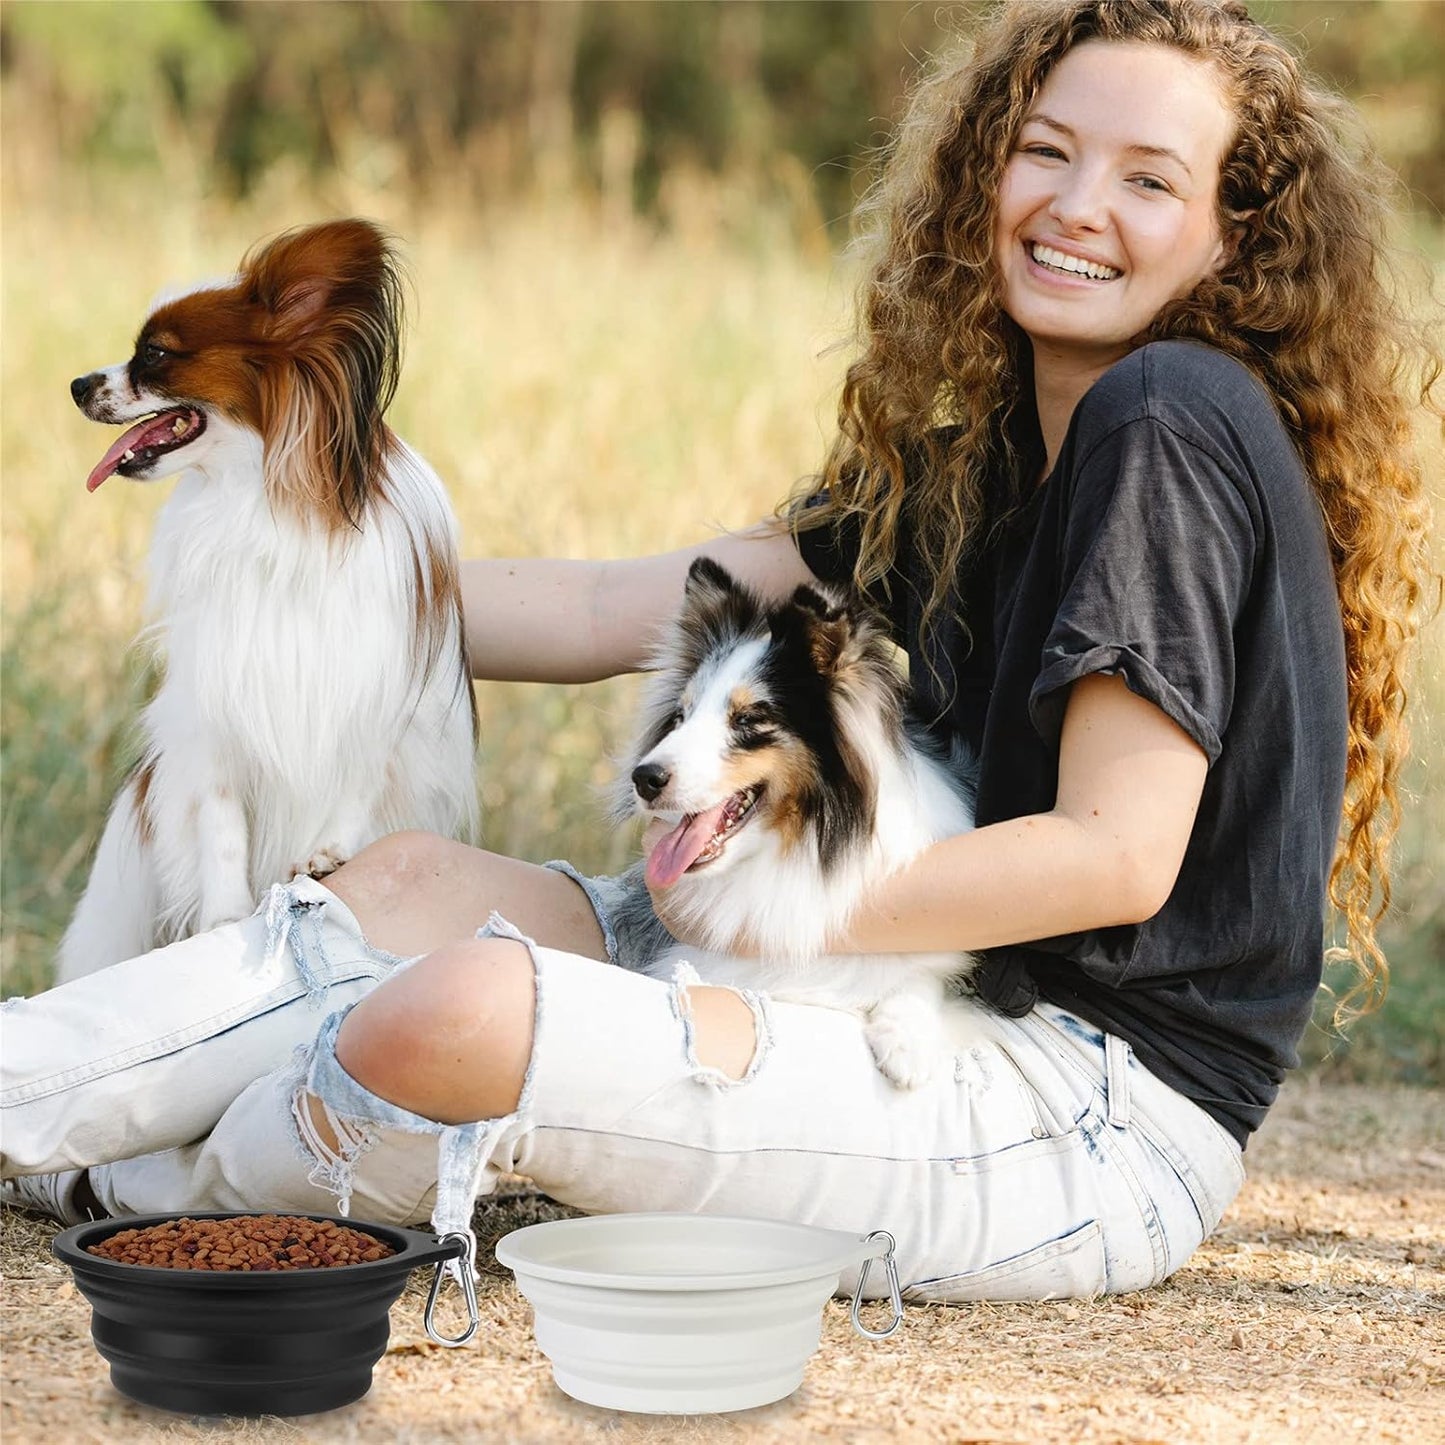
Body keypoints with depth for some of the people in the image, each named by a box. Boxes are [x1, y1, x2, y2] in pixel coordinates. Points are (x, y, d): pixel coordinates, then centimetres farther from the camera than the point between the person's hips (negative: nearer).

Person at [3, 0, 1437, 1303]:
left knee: (460, 1012, -23)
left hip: (1105, 1122, -9)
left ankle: (129, 1191, 6)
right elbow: (609, 614, 15)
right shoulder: (981, 461, 15)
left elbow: (1119, 854, -18)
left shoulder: (1173, 425, -13)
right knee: (413, 882, 7)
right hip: (972, 1027, 9)